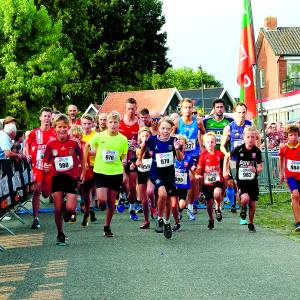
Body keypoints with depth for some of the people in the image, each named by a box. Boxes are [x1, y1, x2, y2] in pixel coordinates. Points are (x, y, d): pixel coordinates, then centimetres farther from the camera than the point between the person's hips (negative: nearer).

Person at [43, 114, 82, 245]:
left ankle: (69, 212, 24)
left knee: (70, 208, -14)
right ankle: (60, 235, 18)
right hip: (57, 177, 1)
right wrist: (45, 166, -13)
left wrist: (78, 164, 0)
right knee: (58, 209, 1)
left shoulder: (74, 143, -3)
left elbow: (81, 157, 13)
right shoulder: (51, 144, -1)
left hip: (71, 177, -1)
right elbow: (46, 160, 6)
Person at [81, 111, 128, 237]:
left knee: (112, 201, 6)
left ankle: (107, 227, 21)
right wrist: (84, 164, 8)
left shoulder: (123, 139, -1)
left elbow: (124, 157, 10)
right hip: (100, 172, -1)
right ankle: (102, 203, 24)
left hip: (116, 173, 1)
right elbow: (86, 146, 9)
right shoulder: (99, 136, -5)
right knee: (102, 199, -14)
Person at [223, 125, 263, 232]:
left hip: (253, 180, 2)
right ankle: (243, 208, 12)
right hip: (241, 180, -2)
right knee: (245, 199, -23)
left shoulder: (257, 151, -5)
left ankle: (251, 224, 27)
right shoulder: (239, 149, -10)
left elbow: (260, 167, 1)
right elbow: (227, 156, 8)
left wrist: (257, 170, -22)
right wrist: (225, 171, 5)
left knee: (252, 203, 7)